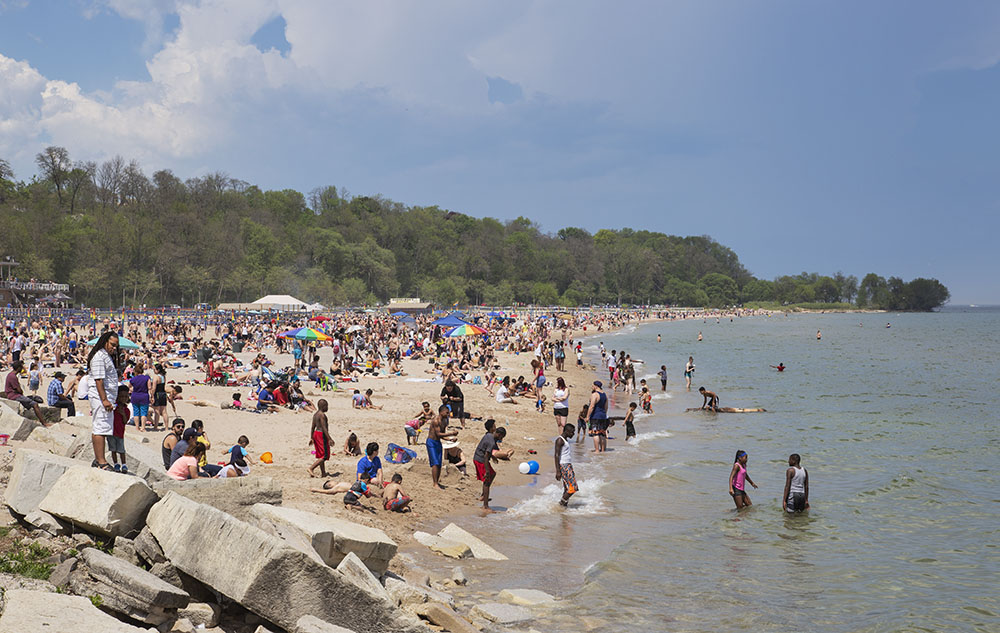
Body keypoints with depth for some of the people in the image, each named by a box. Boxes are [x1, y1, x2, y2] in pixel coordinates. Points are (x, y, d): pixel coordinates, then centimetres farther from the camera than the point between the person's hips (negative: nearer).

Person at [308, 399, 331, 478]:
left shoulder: (315, 414, 11)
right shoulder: (322, 415, -17)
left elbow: (312, 427, 15)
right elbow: (324, 428, -21)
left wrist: (311, 438, 19)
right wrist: (329, 439, -20)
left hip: (316, 433, 10)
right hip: (322, 435, -10)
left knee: (320, 455, 15)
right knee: (324, 456, -5)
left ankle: (323, 473, 20)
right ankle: (311, 468, -13)